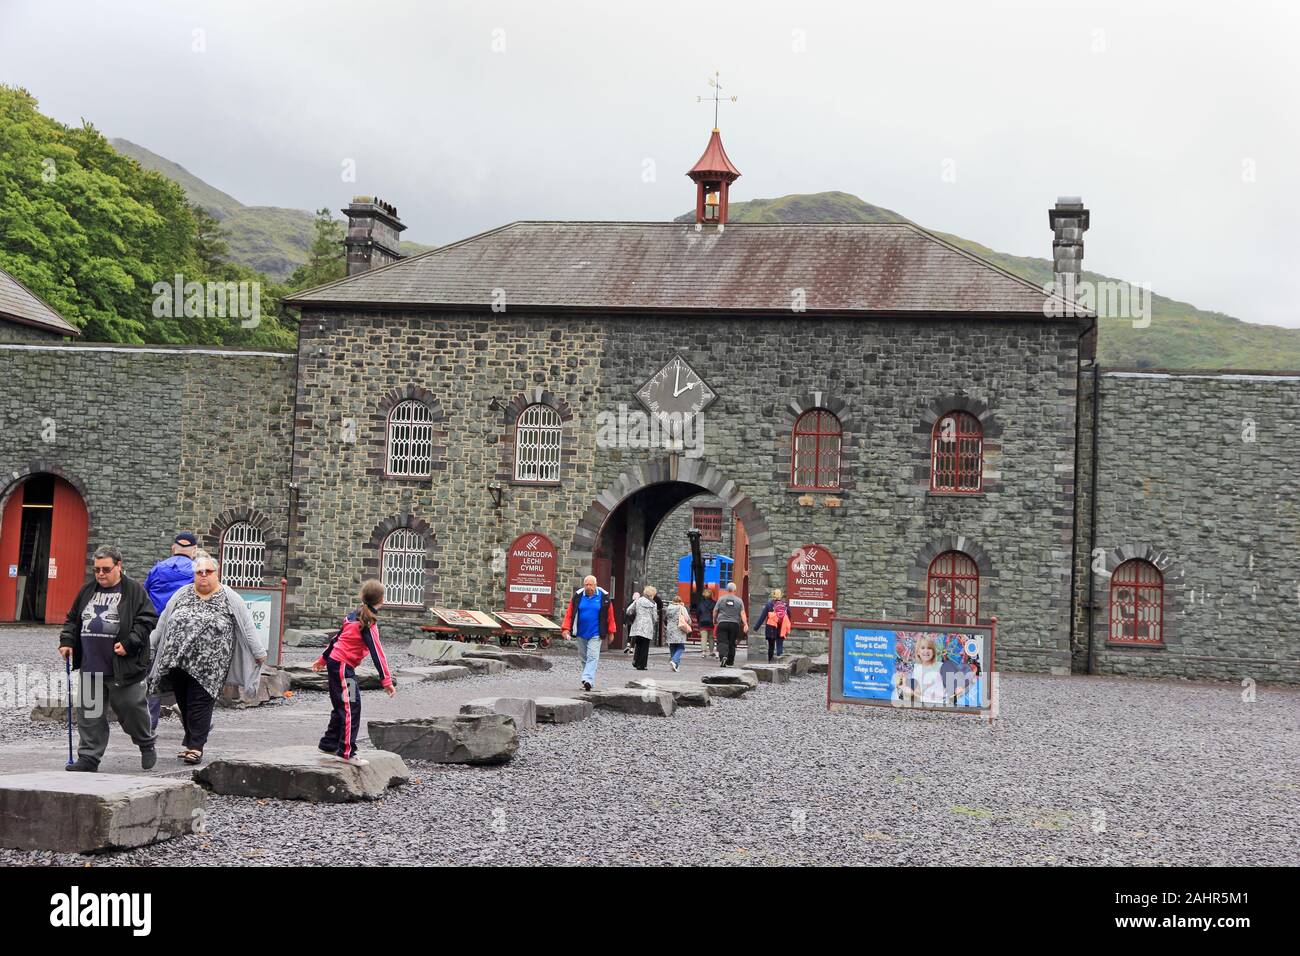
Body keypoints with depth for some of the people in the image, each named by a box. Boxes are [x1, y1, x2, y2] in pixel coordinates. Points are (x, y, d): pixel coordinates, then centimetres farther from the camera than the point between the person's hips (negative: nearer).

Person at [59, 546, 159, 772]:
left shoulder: (134, 590, -3)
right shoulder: (87, 590, 13)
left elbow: (146, 619, -8)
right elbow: (72, 619, 21)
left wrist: (129, 643, -17)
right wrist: (66, 641, 6)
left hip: (123, 668, -5)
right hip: (90, 666, 5)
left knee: (131, 707, 4)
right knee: (89, 712, 4)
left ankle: (146, 745, 28)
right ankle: (89, 757, 10)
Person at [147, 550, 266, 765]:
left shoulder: (230, 599, 3)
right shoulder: (181, 595, 14)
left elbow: (247, 626, 3)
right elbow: (163, 622, 21)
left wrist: (259, 652, 1)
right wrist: (150, 644, 21)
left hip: (207, 665, -4)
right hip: (176, 662, 4)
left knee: (199, 704, -8)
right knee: (183, 703, 7)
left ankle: (195, 746, -3)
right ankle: (192, 741, 19)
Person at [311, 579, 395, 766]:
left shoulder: (354, 615, 10)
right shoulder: (368, 623, -15)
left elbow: (337, 638, 20)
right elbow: (376, 652, -19)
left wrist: (323, 659, 31)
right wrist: (386, 680, -21)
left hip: (334, 661, 9)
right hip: (343, 665, -9)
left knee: (341, 706, 17)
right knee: (351, 707, -10)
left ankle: (328, 744, 25)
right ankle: (346, 752, -11)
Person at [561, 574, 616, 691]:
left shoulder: (604, 597, -4)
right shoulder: (577, 596, 1)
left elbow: (610, 615, 2)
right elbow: (569, 613, 2)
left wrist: (610, 632, 5)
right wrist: (566, 628, -8)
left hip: (595, 634, -3)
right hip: (581, 633, 3)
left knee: (592, 657, -13)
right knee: (584, 657, 12)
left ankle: (588, 680, -22)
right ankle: (589, 681, 23)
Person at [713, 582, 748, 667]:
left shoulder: (721, 599, 2)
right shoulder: (739, 601, 4)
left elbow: (715, 611, 6)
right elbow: (742, 613, -4)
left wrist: (714, 620, 22)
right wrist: (745, 624, -6)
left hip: (722, 623, -1)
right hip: (735, 624, 1)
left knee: (722, 642, -6)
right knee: (732, 643, 10)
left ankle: (723, 656, -31)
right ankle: (730, 662, 16)